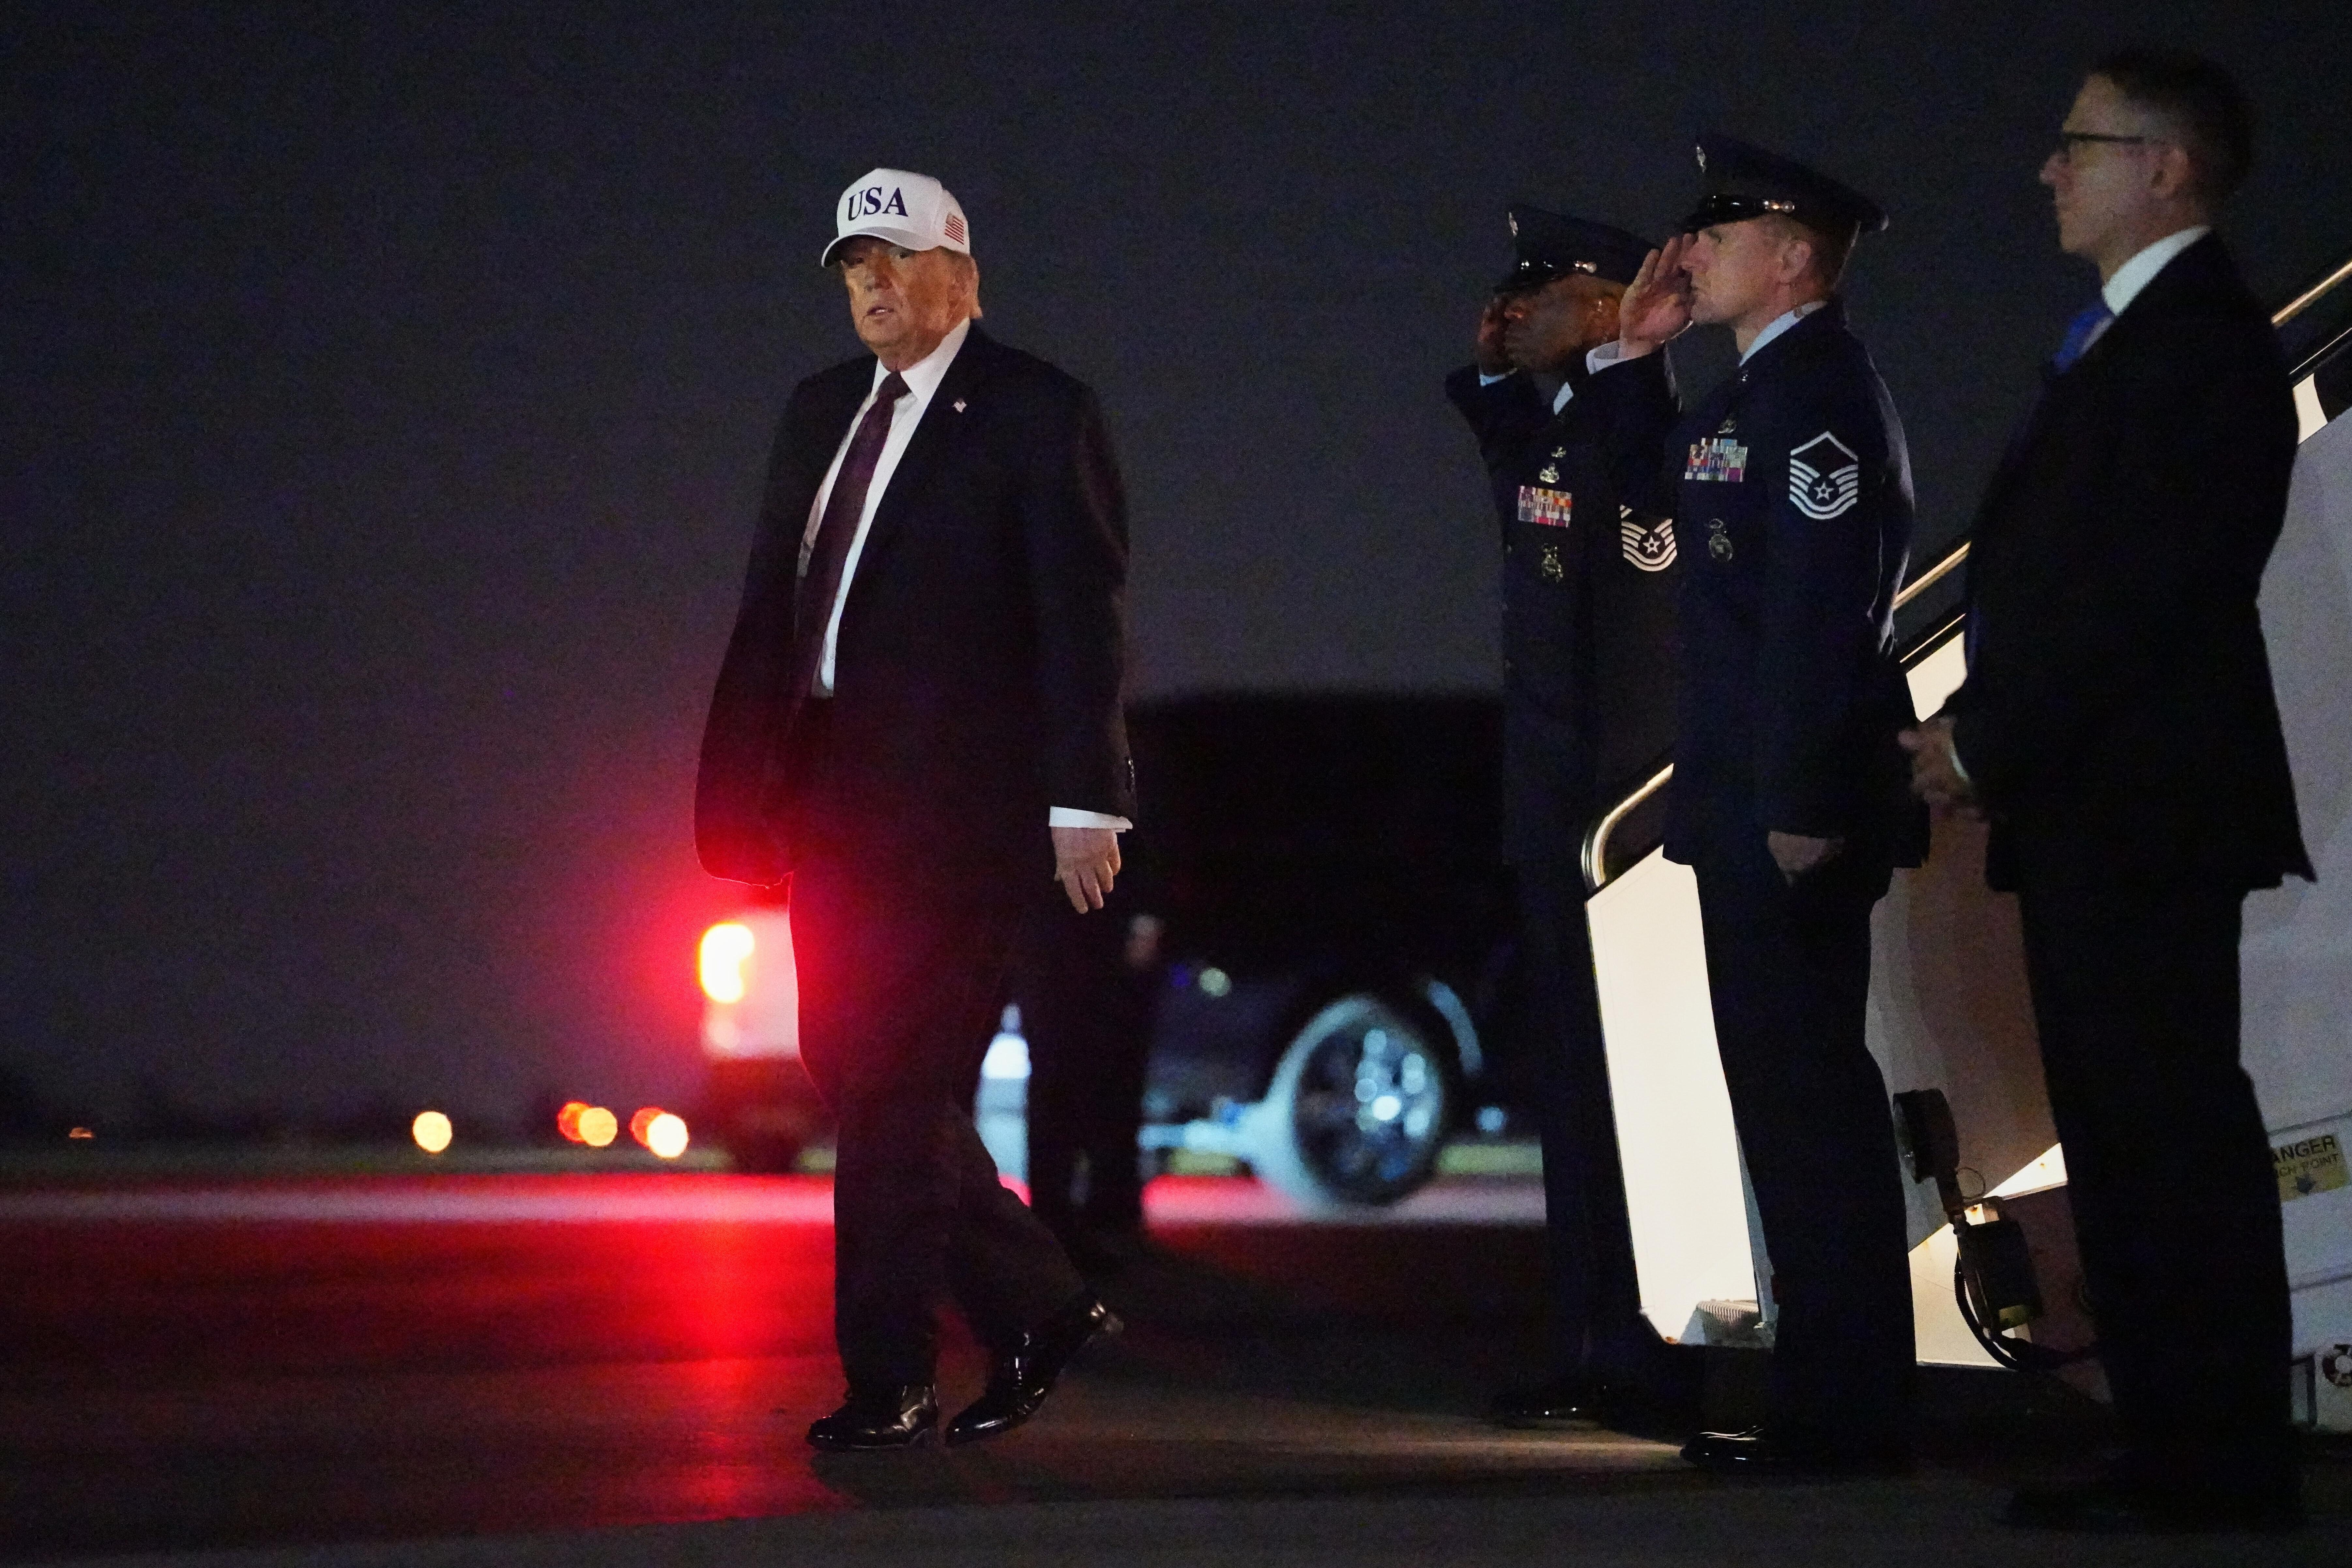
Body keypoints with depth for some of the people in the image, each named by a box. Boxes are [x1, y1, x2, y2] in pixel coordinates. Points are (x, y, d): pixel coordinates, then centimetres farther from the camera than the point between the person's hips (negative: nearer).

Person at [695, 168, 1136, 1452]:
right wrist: (742, 783, 10)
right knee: (850, 1070, 8)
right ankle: (1037, 1307, 23)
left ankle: (891, 1386, -4)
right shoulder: (821, 411, 16)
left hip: (958, 801, -7)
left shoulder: (1037, 414, -4)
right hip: (832, 794, 7)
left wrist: (1083, 802, -15)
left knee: (897, 1079, -9)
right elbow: (770, 609, 17)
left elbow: (1082, 616, -8)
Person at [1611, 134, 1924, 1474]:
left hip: (1795, 808, -10)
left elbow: (1825, 604, -21)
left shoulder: (1822, 390, -14)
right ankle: (1829, 1394, 17)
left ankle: (1847, 1411, -4)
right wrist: (1637, 353, 14)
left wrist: (1804, 809, -24)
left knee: (1811, 1095, -7)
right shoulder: (1757, 391, 17)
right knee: (1793, 1092, 12)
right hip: (1755, 808, 10)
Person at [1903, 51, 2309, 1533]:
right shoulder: (2120, 338, 19)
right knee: (2124, 1135, 10)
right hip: (2085, 811, 10)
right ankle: (2172, 1446, 14)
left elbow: (2139, 582, -19)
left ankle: (2224, 1462, -5)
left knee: (2176, 1132, -8)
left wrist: (1990, 738, -14)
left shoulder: (2199, 341, -12)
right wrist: (1983, 733, 7)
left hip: (2147, 805, -10)